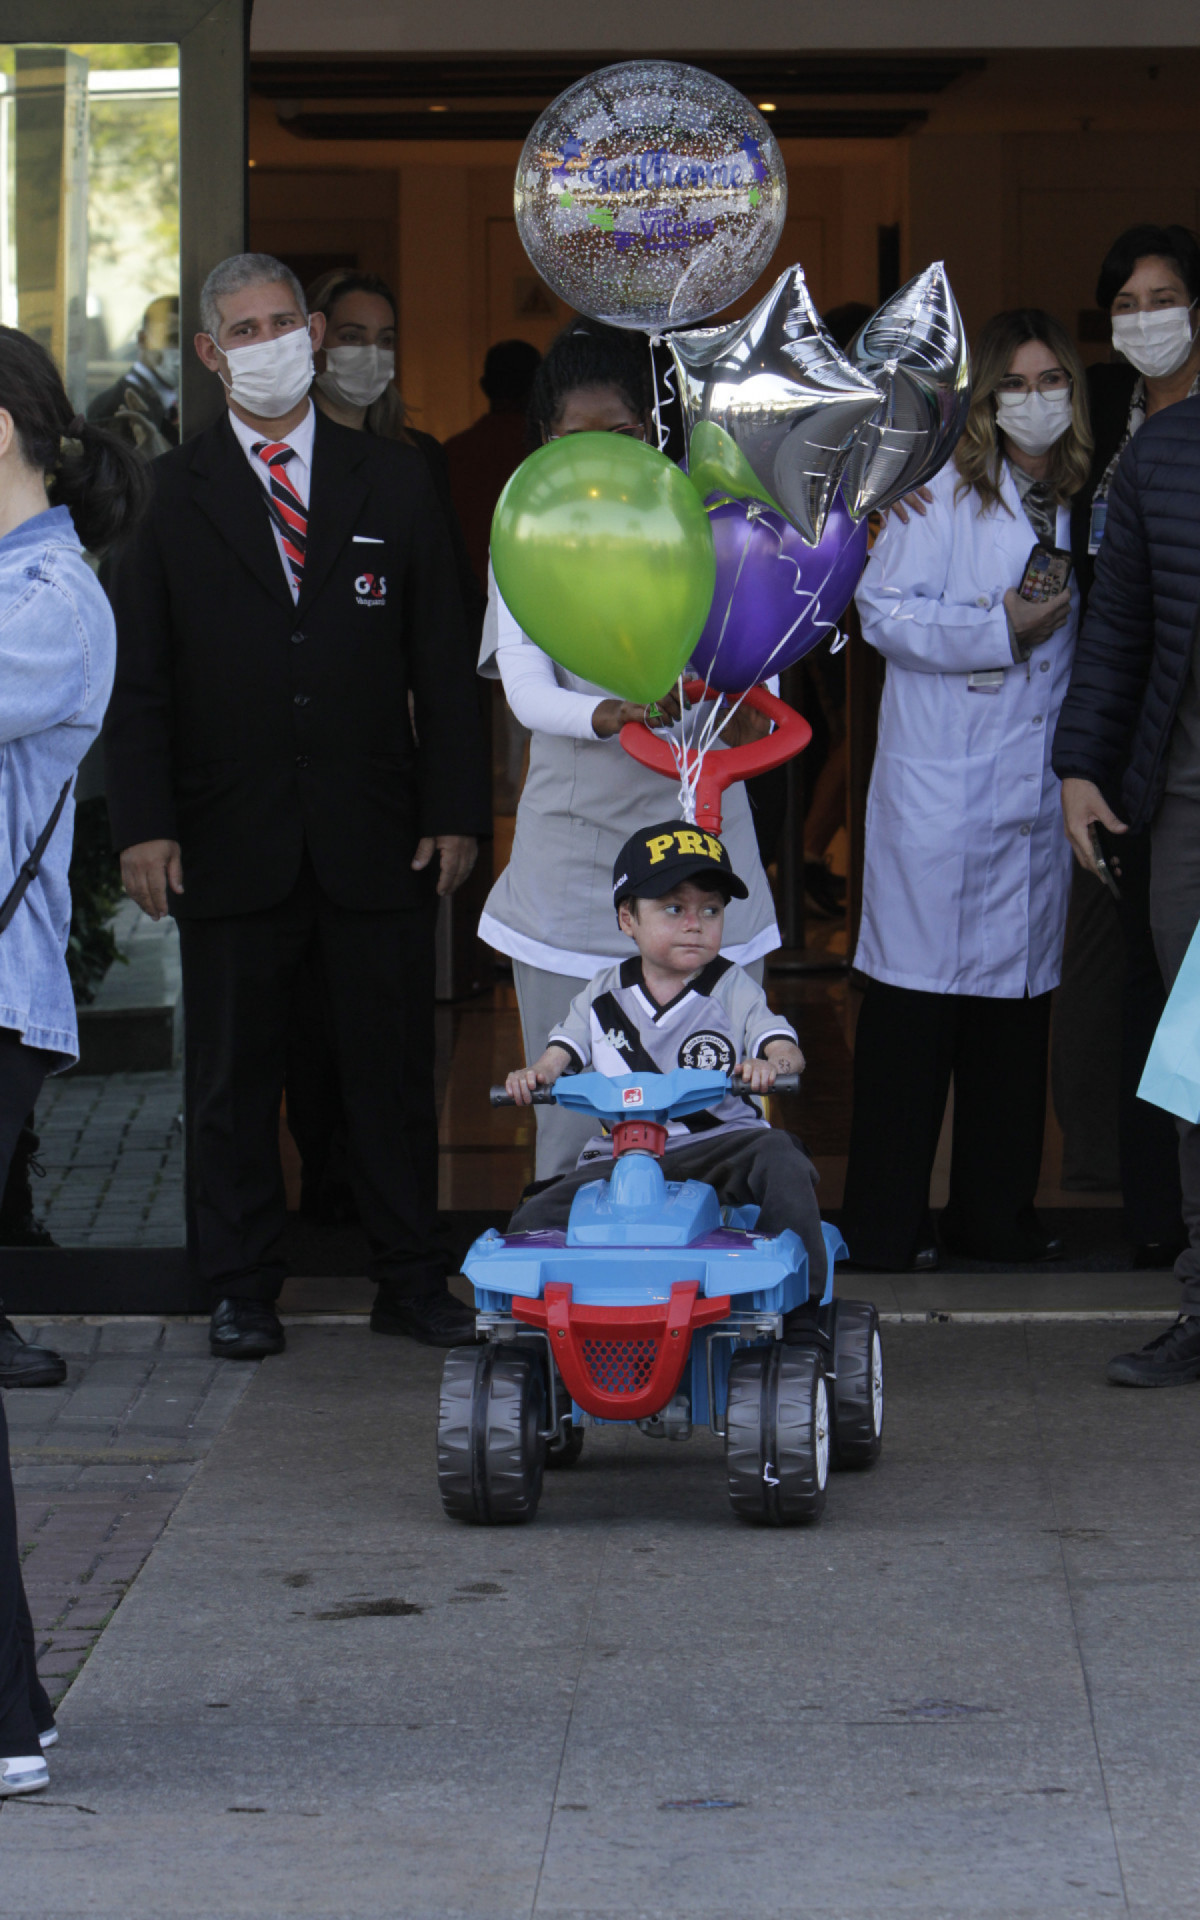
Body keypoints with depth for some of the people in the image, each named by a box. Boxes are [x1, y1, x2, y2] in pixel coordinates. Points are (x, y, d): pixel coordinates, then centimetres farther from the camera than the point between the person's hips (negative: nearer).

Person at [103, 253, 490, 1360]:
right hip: (231, 841, -1)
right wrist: (144, 823, -7)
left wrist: (456, 810, 1)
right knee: (234, 1075, 5)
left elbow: (443, 662, 8)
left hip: (378, 836, 1)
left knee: (395, 1065, 5)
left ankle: (412, 1281, 15)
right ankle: (242, 1293, 14)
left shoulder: (395, 485, 8)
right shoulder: (173, 495, 3)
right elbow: (138, 676, 1)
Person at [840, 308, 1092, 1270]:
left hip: (1036, 789, 6)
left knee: (1018, 992, 8)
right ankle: (884, 1221, 1)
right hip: (941, 786, -6)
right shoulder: (943, 495, -5)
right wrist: (1000, 626, -16)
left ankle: (996, 1209, 17)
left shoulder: (1078, 506, 12)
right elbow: (884, 613, -11)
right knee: (917, 998, -4)